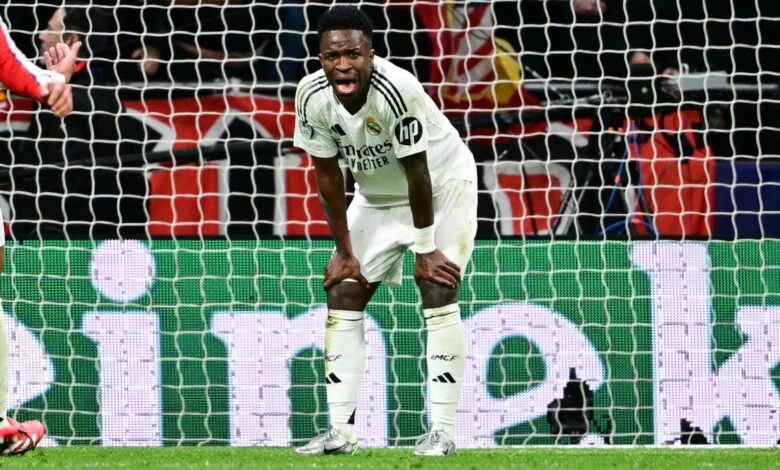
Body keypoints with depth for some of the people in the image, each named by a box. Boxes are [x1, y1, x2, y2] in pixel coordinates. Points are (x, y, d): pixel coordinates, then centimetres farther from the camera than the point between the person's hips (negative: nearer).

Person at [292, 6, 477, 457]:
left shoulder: (397, 90, -36)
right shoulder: (313, 97, -20)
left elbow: (418, 174, -28)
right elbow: (328, 175, -10)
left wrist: (425, 249, -21)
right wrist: (344, 251, -6)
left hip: (442, 184, -6)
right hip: (377, 195, 6)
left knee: (438, 290, -17)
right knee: (343, 293, -1)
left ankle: (442, 429, -15)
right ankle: (340, 431, 2)